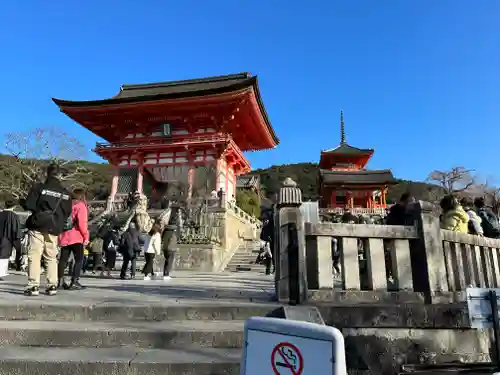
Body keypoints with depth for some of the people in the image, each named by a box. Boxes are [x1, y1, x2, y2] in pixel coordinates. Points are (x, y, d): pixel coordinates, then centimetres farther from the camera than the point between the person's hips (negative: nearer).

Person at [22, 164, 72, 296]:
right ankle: (52, 286, 10)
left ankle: (34, 286, -2)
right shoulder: (65, 193, 7)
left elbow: (28, 205, -8)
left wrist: (37, 211, 10)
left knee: (34, 256, 1)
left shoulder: (39, 187, -5)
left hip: (38, 226, -3)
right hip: (54, 228, 3)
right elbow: (67, 212, 9)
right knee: (51, 258, 11)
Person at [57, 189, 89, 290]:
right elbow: (82, 222, -13)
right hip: (76, 238, -7)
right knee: (79, 259, -2)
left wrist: (60, 234, 22)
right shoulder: (81, 206, -4)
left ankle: (60, 281, 16)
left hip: (64, 237, 7)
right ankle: (74, 282, -8)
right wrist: (86, 236, -7)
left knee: (63, 259, 12)